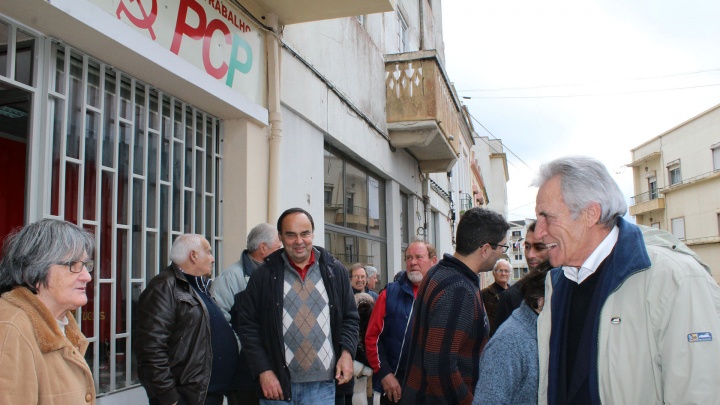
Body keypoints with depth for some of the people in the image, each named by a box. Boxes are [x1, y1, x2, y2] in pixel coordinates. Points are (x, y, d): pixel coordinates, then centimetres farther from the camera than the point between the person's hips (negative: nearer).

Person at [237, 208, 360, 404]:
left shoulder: (335, 271, 5)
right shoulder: (264, 275, 0)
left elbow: (350, 318, 11)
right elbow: (248, 325, 1)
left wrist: (347, 351, -4)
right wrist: (263, 370, -6)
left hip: (323, 384, 1)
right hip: (278, 383, -1)